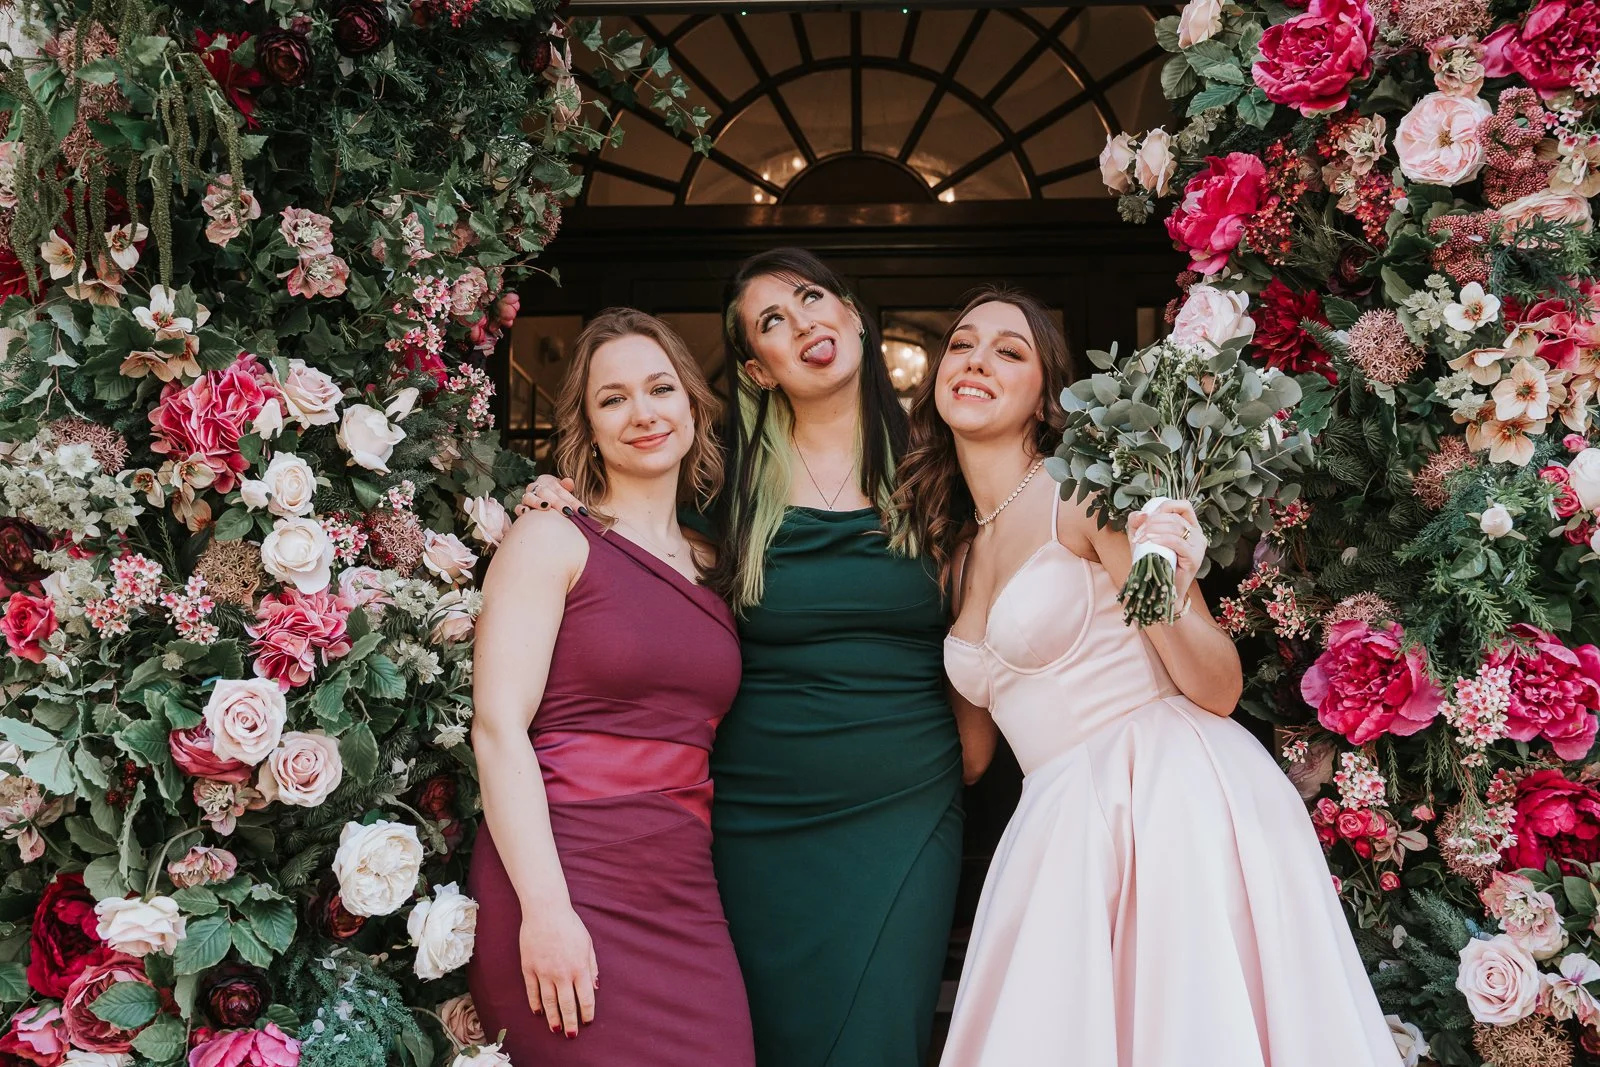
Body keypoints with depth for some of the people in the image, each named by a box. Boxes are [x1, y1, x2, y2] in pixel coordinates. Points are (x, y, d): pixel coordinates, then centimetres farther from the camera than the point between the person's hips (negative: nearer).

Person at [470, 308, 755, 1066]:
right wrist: (544, 909, -18)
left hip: (685, 895, 5)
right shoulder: (553, 538, 0)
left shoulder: (714, 566, 14)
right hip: (565, 881, -5)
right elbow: (499, 727, -10)